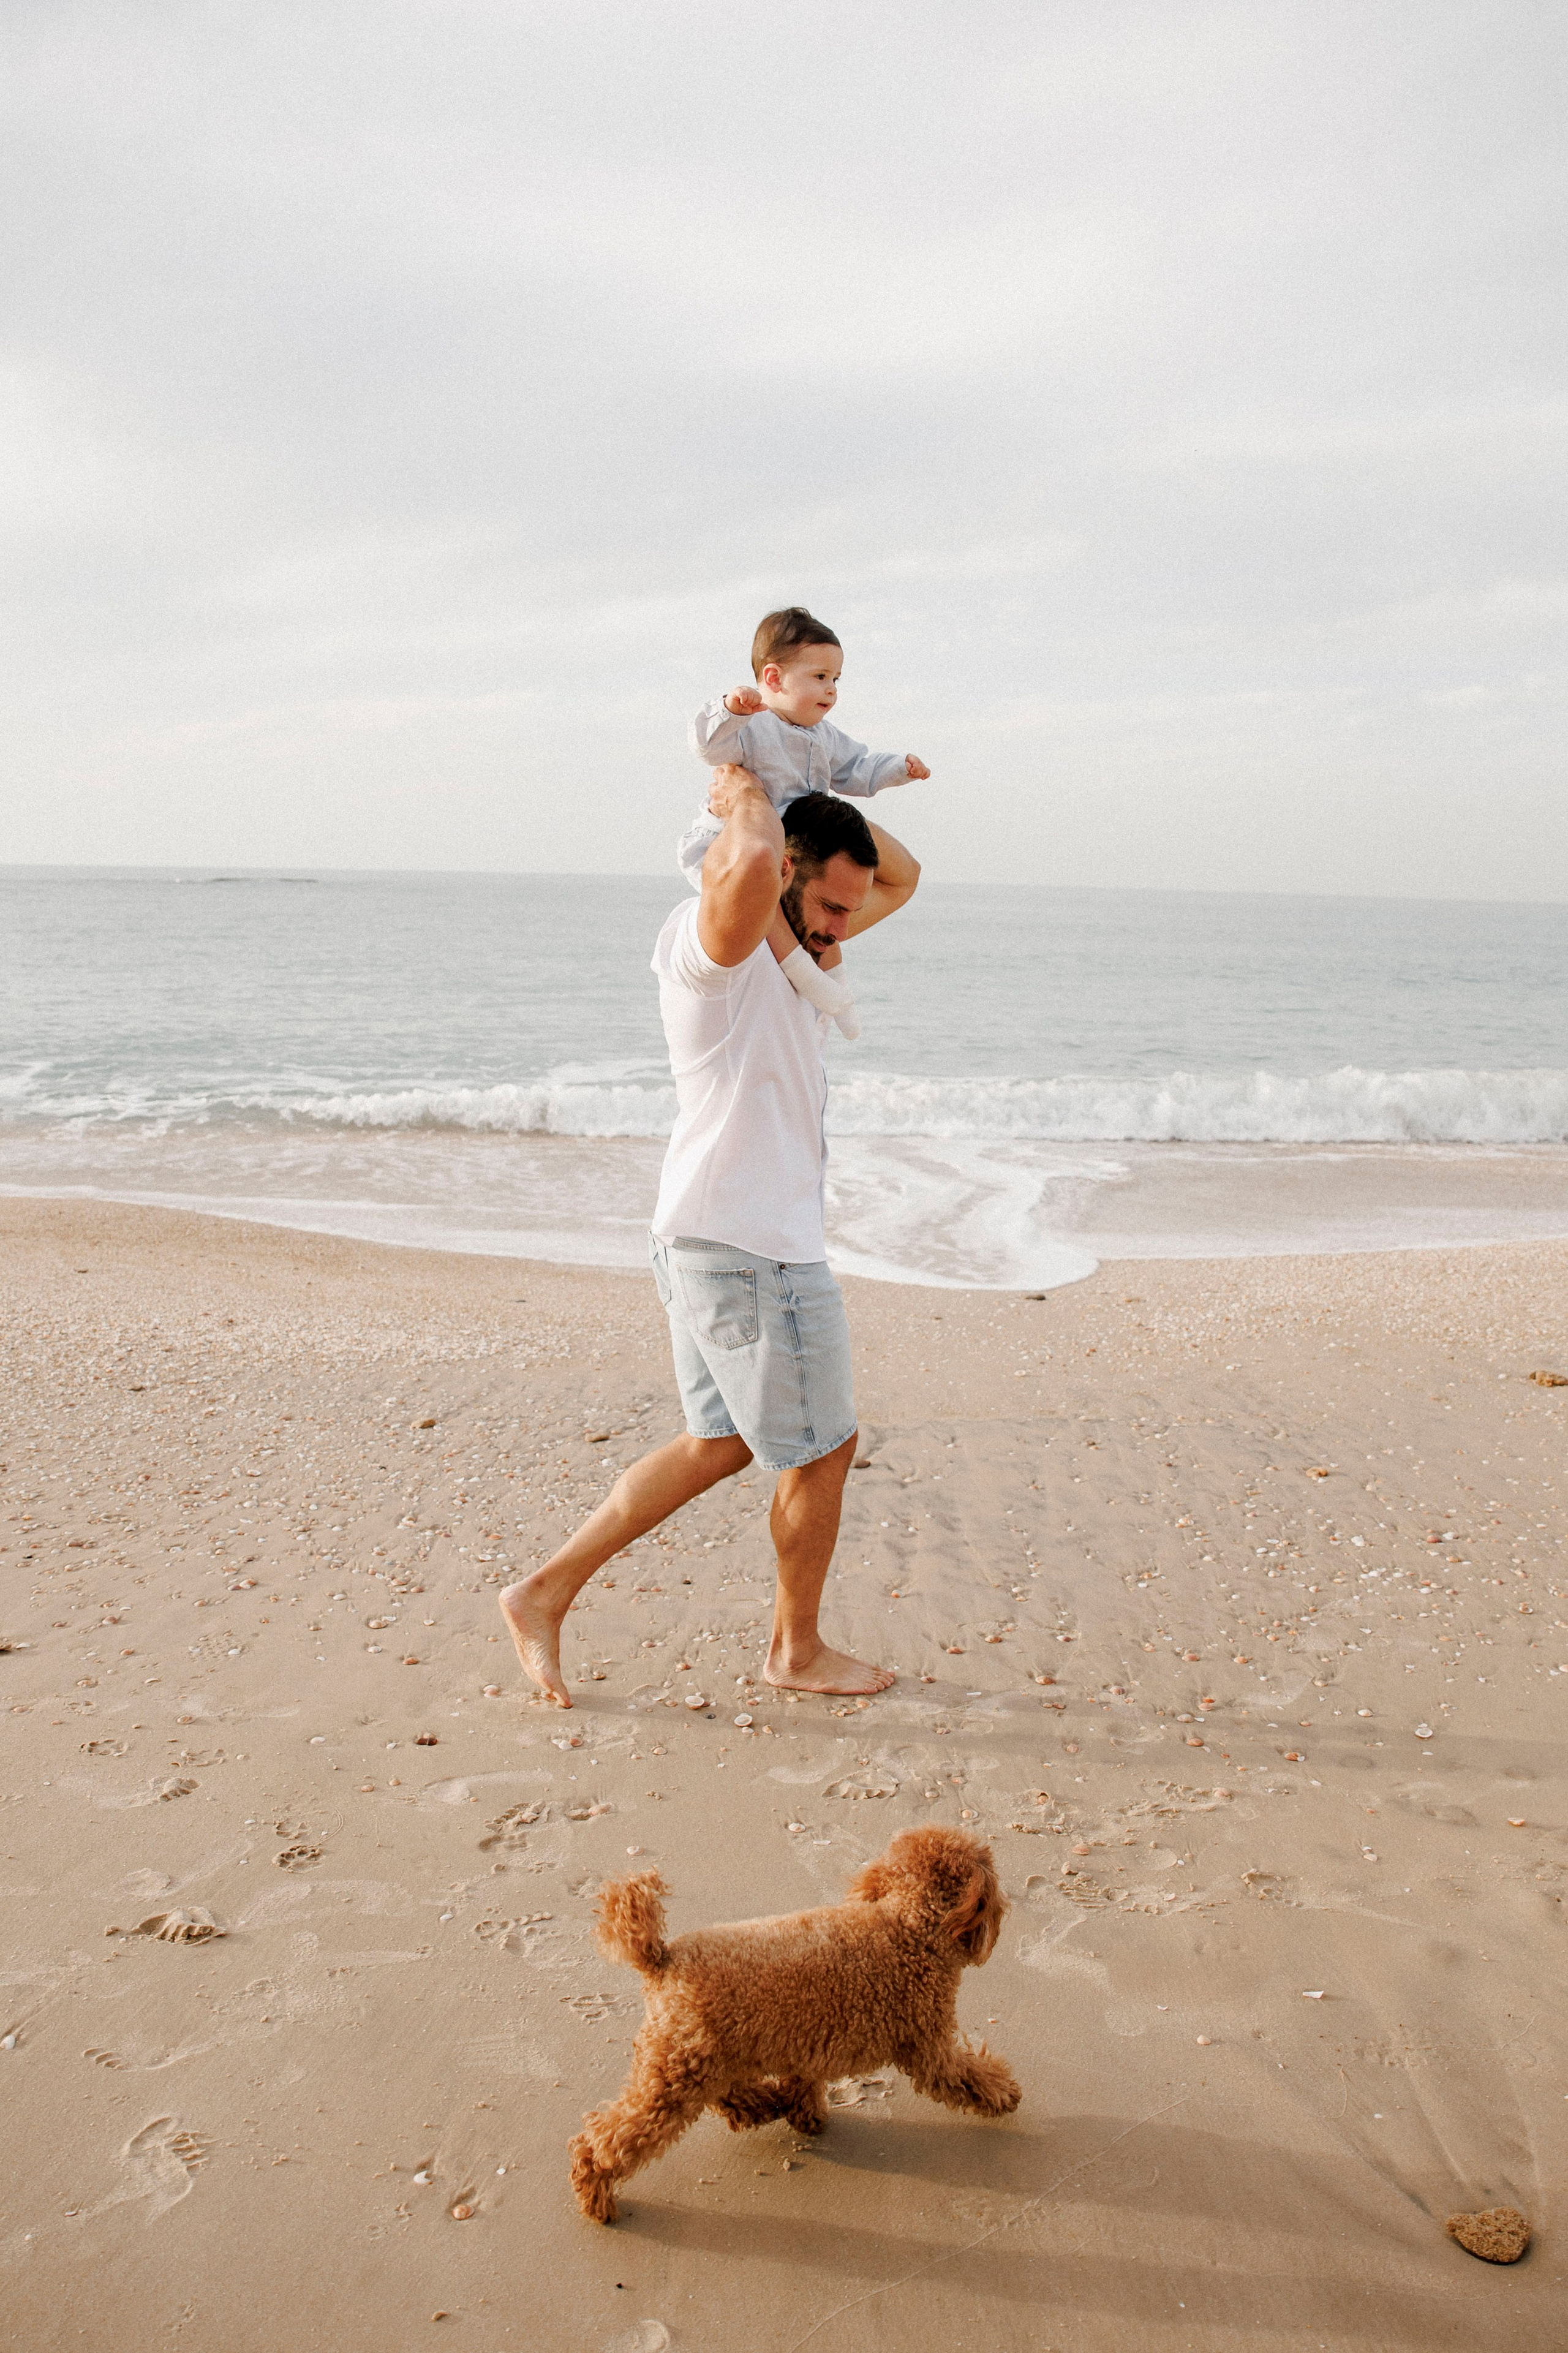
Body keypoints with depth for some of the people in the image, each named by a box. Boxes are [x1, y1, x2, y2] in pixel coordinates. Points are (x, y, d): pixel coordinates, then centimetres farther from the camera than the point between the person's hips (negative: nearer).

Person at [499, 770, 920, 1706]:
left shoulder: (792, 943, 13)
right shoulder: (711, 943, -17)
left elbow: (902, 877, 23)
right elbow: (749, 864, -41)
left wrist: (822, 795, 9)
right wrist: (748, 797, -18)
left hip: (709, 1243, 10)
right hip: (752, 1252, -10)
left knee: (720, 1444, 18)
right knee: (822, 1450, 7)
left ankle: (547, 1594, 20)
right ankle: (799, 1650, 26)